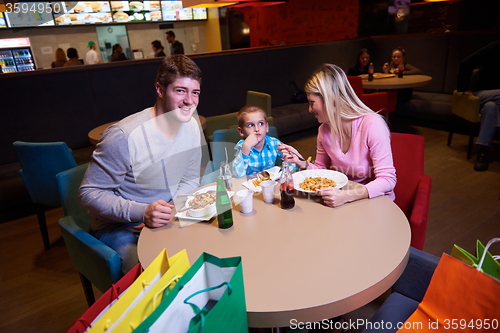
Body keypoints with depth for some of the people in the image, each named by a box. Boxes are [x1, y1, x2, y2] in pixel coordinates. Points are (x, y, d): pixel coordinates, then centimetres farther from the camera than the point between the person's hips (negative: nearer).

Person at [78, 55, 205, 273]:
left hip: (168, 220, 6)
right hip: (118, 227, -5)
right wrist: (142, 212, -31)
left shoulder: (192, 127, -3)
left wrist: (172, 212, -13)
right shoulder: (124, 136, -24)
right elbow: (89, 194, -18)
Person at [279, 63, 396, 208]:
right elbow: (321, 169, 12)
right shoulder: (324, 130, -2)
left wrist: (347, 196, -37)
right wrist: (301, 162, -9)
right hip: (344, 201, 5)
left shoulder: (372, 124, -21)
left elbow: (387, 180, -23)